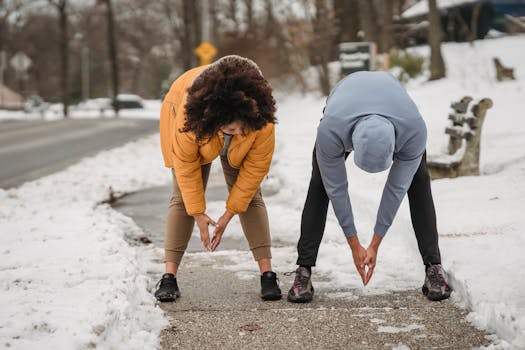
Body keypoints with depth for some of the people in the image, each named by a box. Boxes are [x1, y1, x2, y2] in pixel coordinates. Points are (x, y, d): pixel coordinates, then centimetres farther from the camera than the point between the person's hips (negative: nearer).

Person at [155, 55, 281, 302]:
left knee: (250, 196, -8)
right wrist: (198, 213, -23)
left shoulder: (263, 120, -42)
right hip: (201, 128, -1)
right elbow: (186, 166, -28)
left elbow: (255, 167, -28)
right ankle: (169, 276, -8)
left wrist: (229, 214, -24)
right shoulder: (188, 116, -45)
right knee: (183, 197, -8)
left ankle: (267, 273, -8)